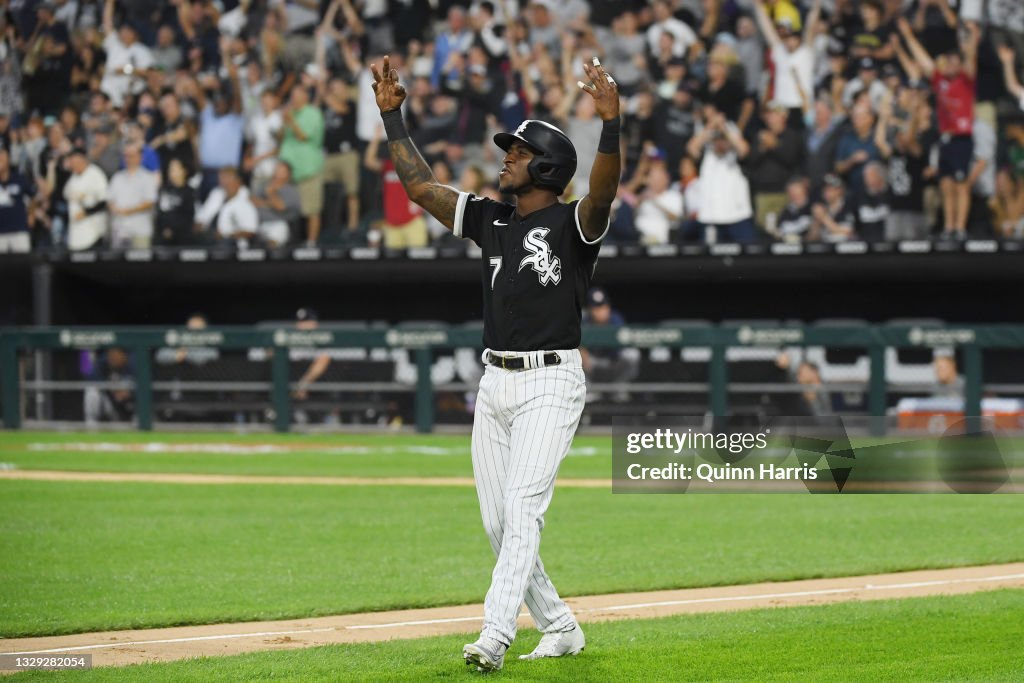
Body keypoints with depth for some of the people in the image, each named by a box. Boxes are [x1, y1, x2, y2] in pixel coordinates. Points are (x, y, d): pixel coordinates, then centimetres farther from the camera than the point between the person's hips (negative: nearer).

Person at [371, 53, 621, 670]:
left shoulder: (572, 223, -6)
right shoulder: (491, 221, 13)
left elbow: (603, 191, -27)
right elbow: (421, 185, 14)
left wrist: (611, 125, -43)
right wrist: (393, 116, 9)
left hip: (551, 383, -8)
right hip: (496, 383, 8)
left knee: (522, 509, -17)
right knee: (498, 521, 7)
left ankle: (494, 637, -26)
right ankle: (560, 629, 20)